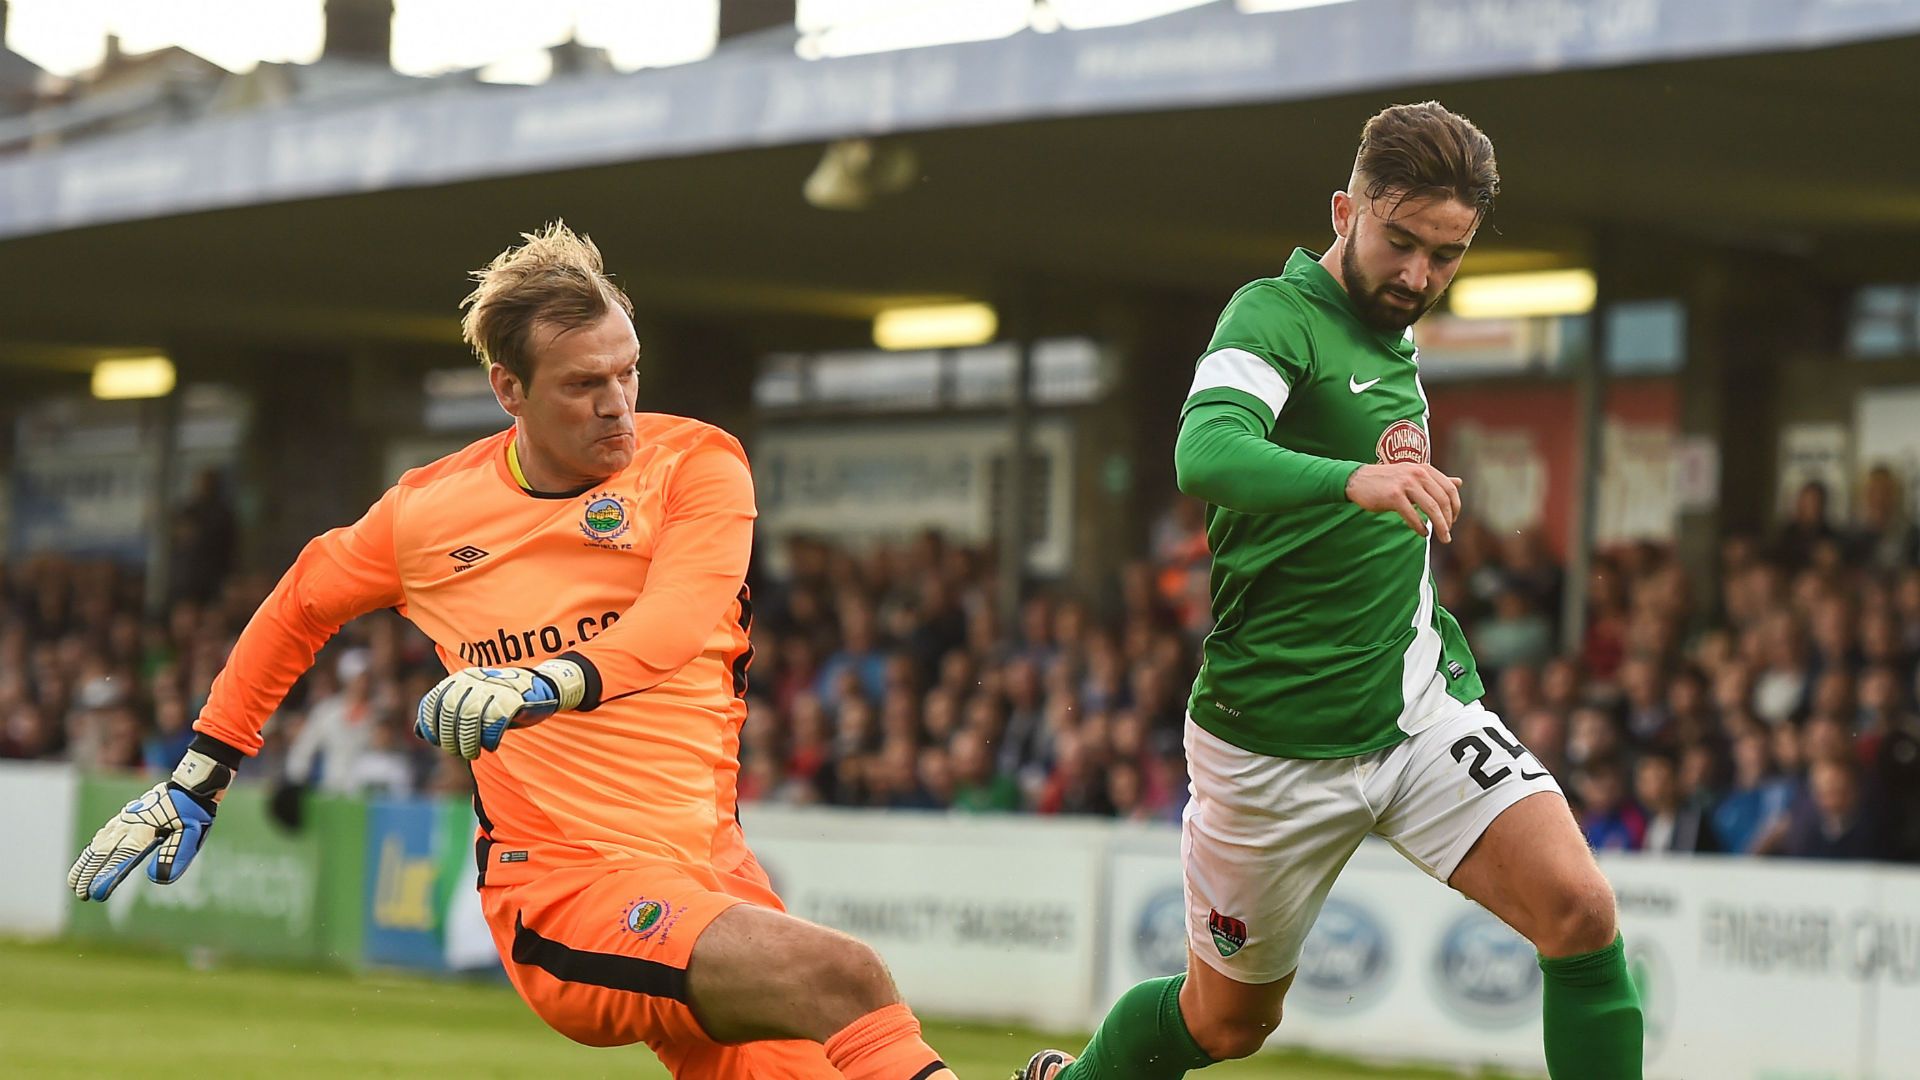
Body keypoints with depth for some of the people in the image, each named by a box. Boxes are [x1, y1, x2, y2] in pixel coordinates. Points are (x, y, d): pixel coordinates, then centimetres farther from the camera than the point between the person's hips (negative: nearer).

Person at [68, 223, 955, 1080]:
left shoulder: (696, 462, 3)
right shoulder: (430, 509, 6)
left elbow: (681, 619, -16)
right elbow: (304, 603, 25)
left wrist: (551, 682, -35)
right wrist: (197, 780, 28)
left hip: (711, 864, 3)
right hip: (563, 886, -3)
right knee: (846, 980, -28)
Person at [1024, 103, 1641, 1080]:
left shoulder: (1392, 342, 11)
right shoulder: (1275, 315, -14)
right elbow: (1204, 455, -37)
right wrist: (1356, 478, -53)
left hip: (1422, 704, 6)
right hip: (1276, 740, -6)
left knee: (1579, 909, -17)